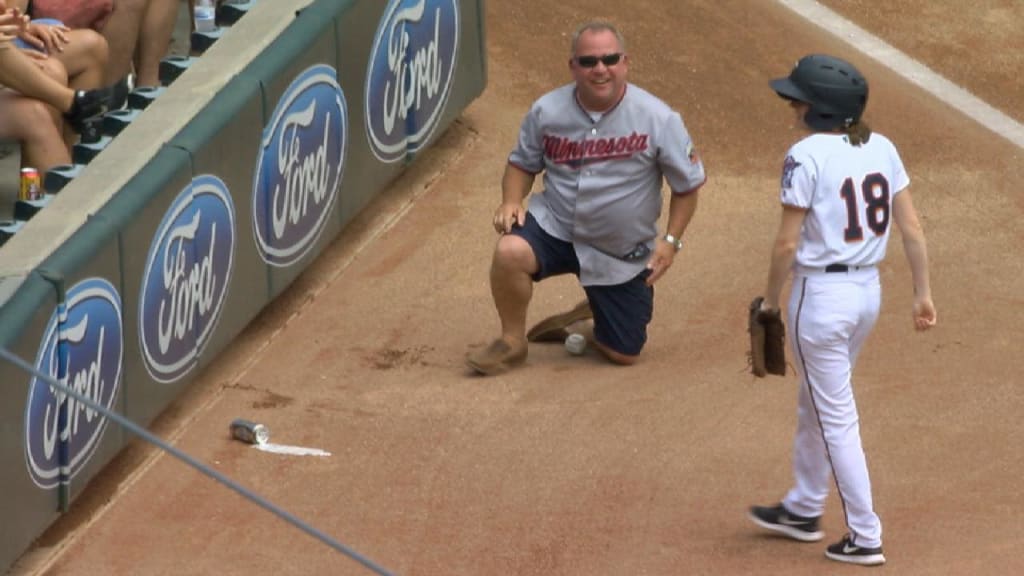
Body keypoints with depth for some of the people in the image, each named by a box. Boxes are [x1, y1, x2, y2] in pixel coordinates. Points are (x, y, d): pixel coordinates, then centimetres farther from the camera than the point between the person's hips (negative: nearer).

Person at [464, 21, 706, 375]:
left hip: (623, 254, 0)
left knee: (623, 354, 5)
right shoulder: (547, 111, -9)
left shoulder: (659, 119, -15)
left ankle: (586, 317, 41)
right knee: (510, 251, -33)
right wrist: (511, 200, -14)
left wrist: (671, 240, -13)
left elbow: (687, 185, -4)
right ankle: (511, 342, -8)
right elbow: (523, 164, 6)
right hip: (556, 227, 0)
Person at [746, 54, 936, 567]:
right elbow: (911, 227, 2)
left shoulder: (806, 155, -17)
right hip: (868, 291, 7)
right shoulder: (881, 149, 1)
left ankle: (865, 537, 7)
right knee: (815, 404, 24)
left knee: (836, 419, 3)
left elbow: (788, 243, -16)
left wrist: (770, 300, -3)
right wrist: (922, 293, 9)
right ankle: (803, 510, 37)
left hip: (820, 297, -7)